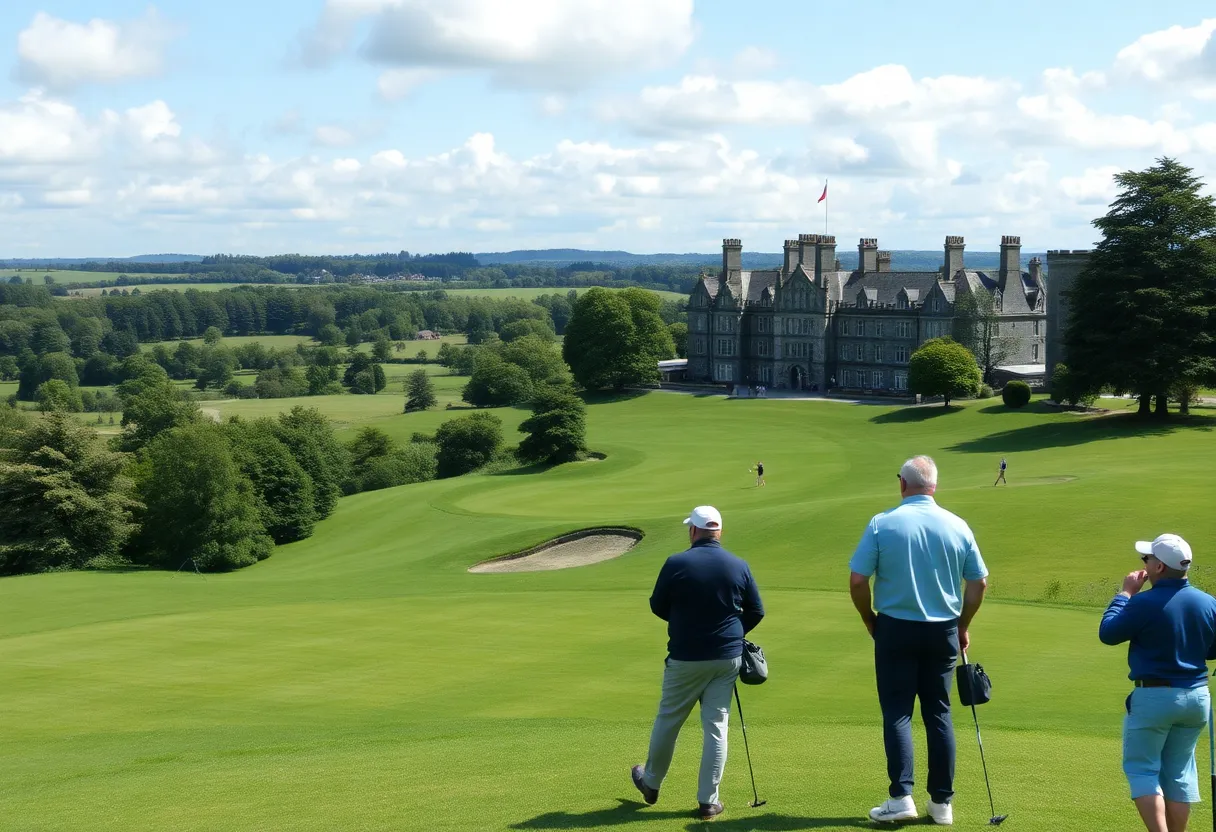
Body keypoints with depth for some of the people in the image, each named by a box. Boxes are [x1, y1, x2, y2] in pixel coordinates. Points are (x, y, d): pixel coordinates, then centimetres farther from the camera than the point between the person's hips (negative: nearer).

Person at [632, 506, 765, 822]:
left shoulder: (676, 564, -12)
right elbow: (756, 611, 5)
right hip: (727, 659, 2)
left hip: (685, 658, -2)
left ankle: (651, 783, 32)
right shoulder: (739, 566, -3)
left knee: (667, 721, 15)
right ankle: (708, 801, 7)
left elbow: (657, 606, -1)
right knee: (716, 727, 6)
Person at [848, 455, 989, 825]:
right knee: (939, 713, 10)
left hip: (896, 628, -2)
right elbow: (978, 583, 4)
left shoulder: (882, 524, -9)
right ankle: (941, 802, 11)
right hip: (943, 630, 3)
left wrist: (869, 619, 7)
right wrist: (963, 626, 17)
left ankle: (901, 797, -4)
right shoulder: (957, 526, -1)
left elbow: (857, 581, -10)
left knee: (898, 713, 4)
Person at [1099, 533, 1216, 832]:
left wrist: (1125, 593, -1)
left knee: (1141, 768, 5)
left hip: (1153, 696, -5)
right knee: (1179, 770, 15)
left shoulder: (1145, 603, -20)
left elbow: (1107, 633, -8)